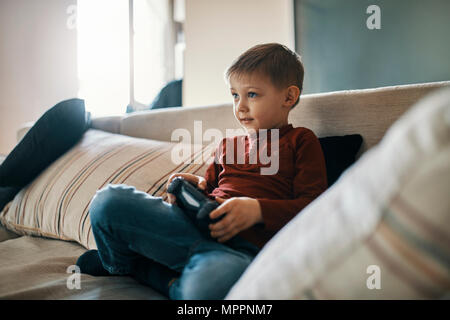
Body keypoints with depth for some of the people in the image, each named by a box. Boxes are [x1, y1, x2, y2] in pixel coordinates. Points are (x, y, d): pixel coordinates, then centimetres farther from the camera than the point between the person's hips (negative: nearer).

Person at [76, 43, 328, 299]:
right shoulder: (228, 145, 28)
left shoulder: (301, 141, 11)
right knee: (108, 200, -15)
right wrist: (197, 185, 8)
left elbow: (312, 206, 0)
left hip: (244, 244, -4)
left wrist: (258, 210, -16)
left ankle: (137, 266, -10)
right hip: (194, 222, 4)